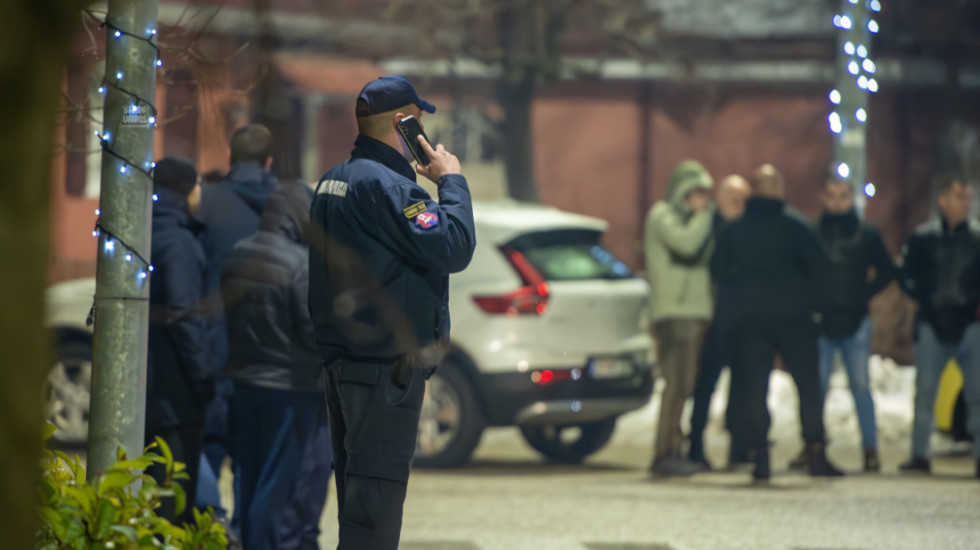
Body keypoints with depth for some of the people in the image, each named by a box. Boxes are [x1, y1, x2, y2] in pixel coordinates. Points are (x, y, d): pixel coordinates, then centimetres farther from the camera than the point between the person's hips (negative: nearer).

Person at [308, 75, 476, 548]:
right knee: (377, 487, -8)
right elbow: (454, 247, -19)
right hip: (386, 364, -10)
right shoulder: (385, 185, -17)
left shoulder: (333, 181, 13)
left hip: (343, 361, 10)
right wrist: (452, 181, -6)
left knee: (356, 483, 16)